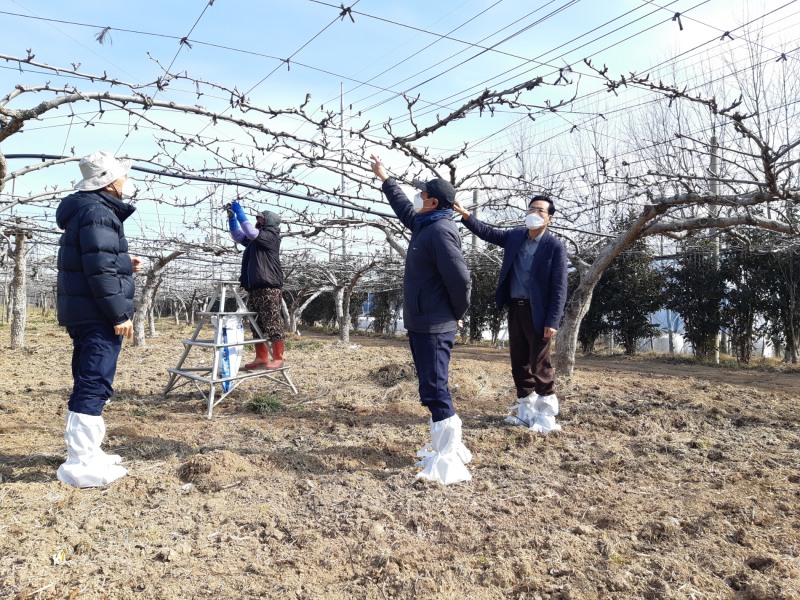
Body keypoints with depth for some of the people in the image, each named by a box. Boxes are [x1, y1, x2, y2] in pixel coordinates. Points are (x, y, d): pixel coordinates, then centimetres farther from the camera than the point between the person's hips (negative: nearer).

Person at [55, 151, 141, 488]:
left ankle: (84, 453, 25)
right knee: (94, 386, -8)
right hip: (98, 315, -11)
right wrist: (119, 314, -20)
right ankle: (80, 465, -5)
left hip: (83, 313, 11)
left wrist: (125, 267, 14)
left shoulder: (86, 210, 19)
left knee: (87, 385, 16)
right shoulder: (97, 212, -14)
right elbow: (99, 270, -22)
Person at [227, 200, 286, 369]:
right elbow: (238, 236, 34)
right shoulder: (256, 239, 23)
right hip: (254, 287, 10)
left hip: (269, 287, -10)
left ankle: (278, 358, -6)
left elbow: (251, 232, -18)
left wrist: (239, 212, -11)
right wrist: (232, 217, 21)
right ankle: (261, 357, 12)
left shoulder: (271, 236, -4)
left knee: (272, 323, -8)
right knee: (257, 324, 8)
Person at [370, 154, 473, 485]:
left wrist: (457, 315, -9)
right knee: (432, 387, 17)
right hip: (421, 324, 10)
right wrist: (384, 177, 40)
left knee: (434, 390, -9)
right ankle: (446, 444, 29)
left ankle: (448, 462, -4)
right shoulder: (424, 225, 12)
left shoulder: (441, 231, -18)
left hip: (434, 327, -10)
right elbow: (403, 208, 33)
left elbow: (460, 279, -23)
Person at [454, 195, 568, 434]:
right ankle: (526, 411, 25)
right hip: (515, 308, 6)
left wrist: (553, 321, -18)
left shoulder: (555, 247, -11)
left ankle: (546, 416, 10)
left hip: (537, 312, -6)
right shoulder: (516, 236, 6)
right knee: (519, 363, 12)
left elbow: (559, 288, -13)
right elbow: (488, 233, 15)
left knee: (540, 365, -1)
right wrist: (465, 215, 0)